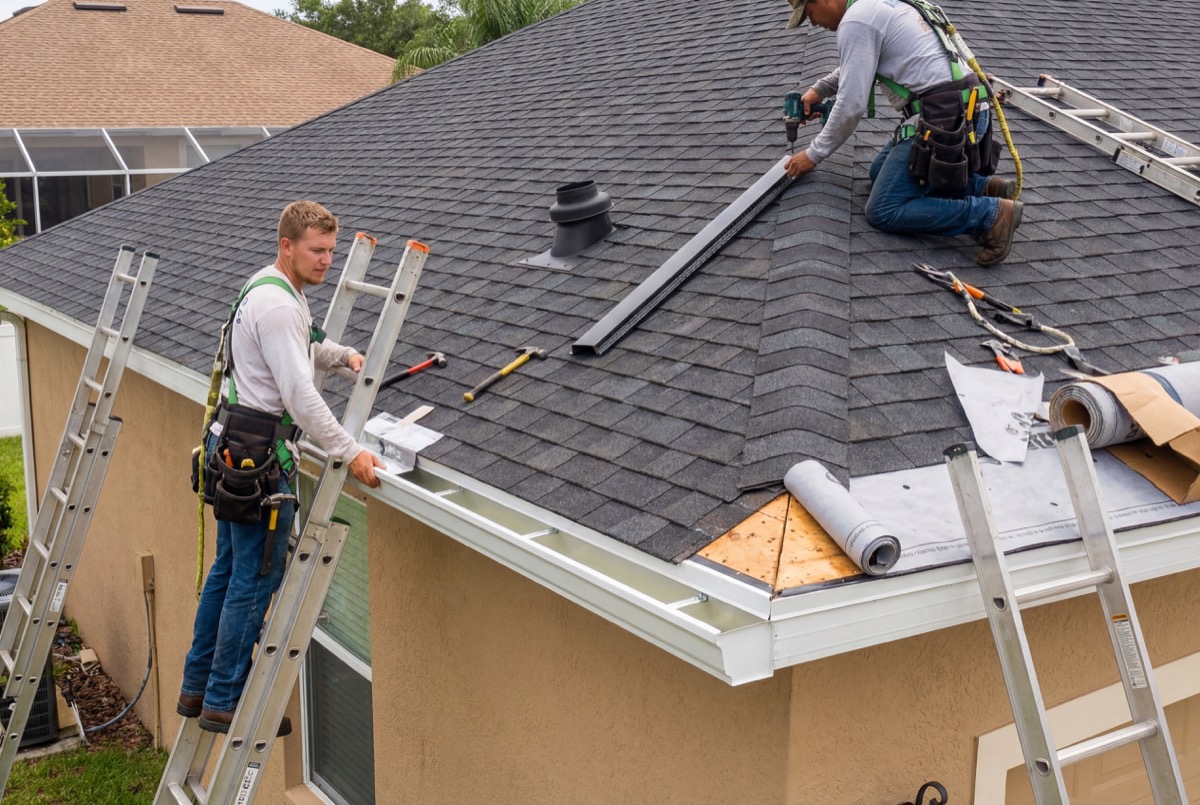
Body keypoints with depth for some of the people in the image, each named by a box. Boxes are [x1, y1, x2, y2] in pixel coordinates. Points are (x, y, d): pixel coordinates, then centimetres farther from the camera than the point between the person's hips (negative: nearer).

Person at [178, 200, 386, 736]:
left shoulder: (271, 291, 16)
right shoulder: (277, 305, -18)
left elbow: (302, 349, 34)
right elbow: (299, 395, -25)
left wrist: (344, 355, 14)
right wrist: (350, 454, -25)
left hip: (232, 445, 11)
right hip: (257, 452, -11)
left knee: (229, 568, 17)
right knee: (256, 578, -3)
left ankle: (198, 687, 27)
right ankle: (224, 702, 6)